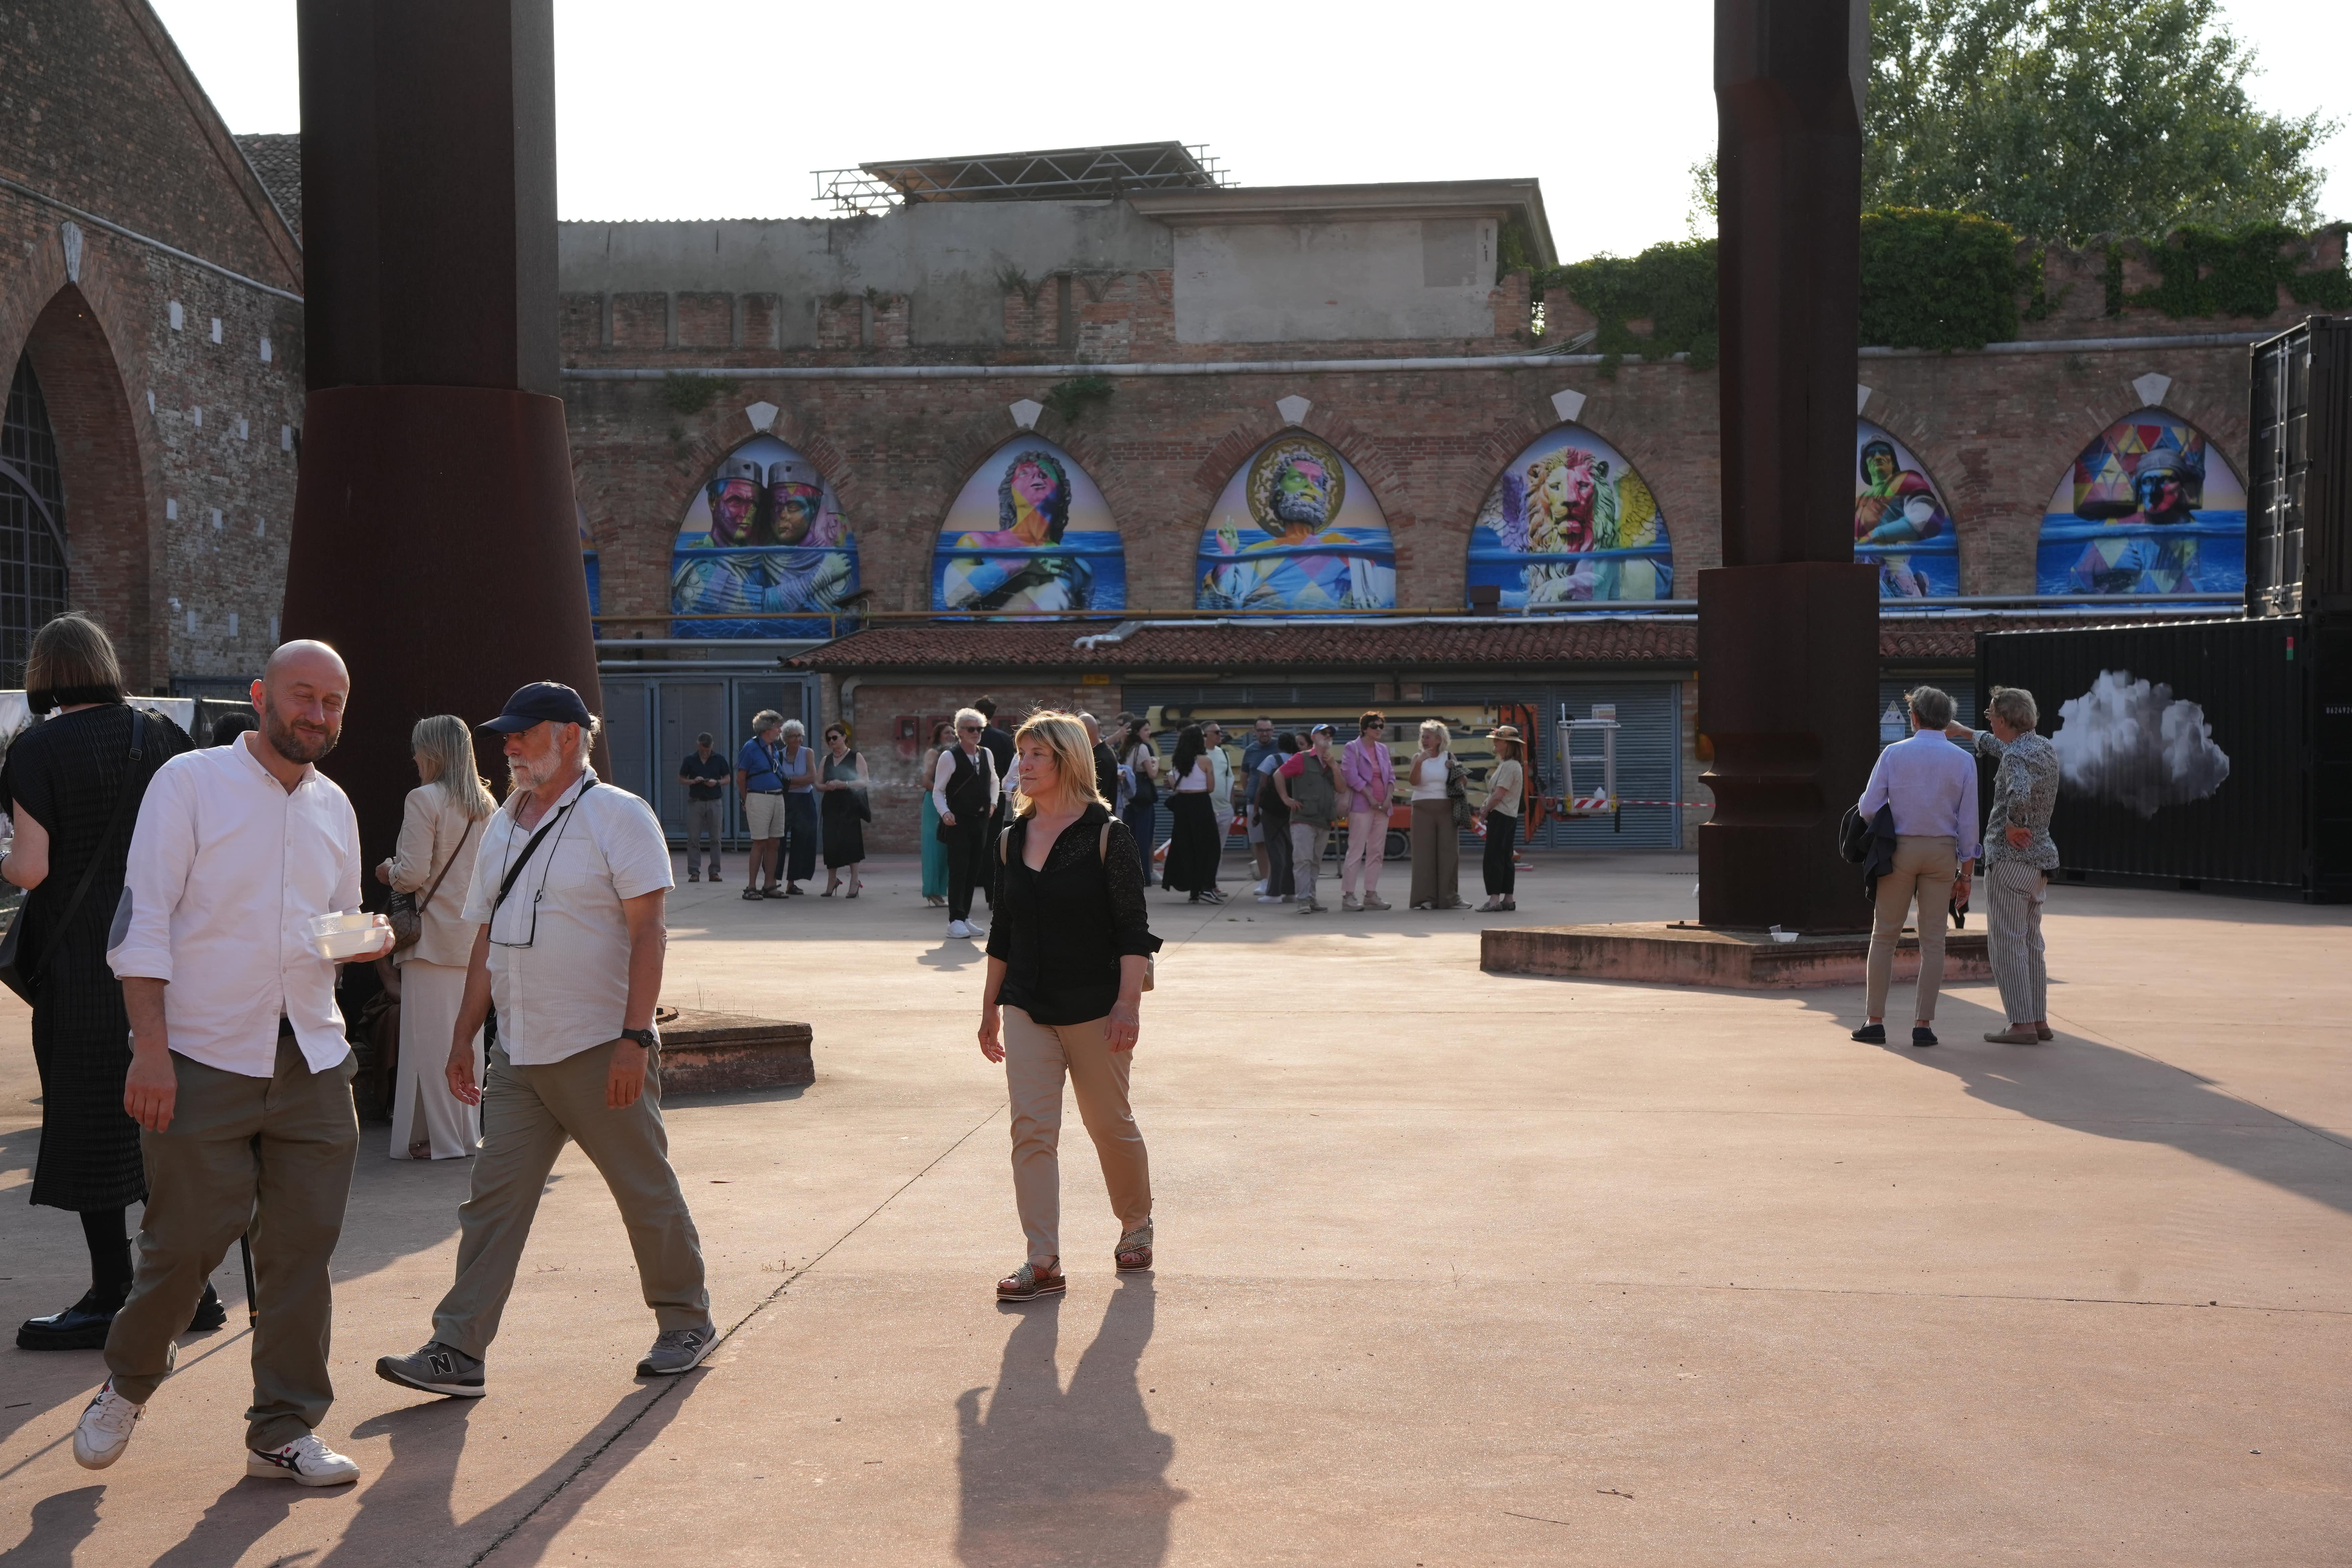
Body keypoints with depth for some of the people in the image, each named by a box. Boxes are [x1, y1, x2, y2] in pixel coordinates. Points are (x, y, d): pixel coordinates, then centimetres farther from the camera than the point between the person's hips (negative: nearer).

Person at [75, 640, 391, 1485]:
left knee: (303, 1249, 4)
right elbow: (143, 921, -8)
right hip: (205, 1061, -5)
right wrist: (150, 1048, -15)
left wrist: (366, 939, -2)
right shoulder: (190, 782, -4)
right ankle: (127, 1385, 27)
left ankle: (285, 1430, 15)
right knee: (185, 1243, -1)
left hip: (312, 1064, 5)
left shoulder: (334, 806, 14)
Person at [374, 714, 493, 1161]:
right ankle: (468, 1130, 17)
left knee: (430, 1037, -1)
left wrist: (388, 871, 6)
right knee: (466, 1034, 12)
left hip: (434, 932, -7)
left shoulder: (424, 800, -12)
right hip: (473, 934, 7)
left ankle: (438, 1136, 1)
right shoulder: (486, 805, 9)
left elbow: (413, 873, -16)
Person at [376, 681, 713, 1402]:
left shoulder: (618, 816, -8)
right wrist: (464, 1035, 14)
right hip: (517, 1055, 6)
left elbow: (647, 931, -14)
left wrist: (635, 1038, -21)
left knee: (647, 1193, 5)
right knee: (493, 1200, 1)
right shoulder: (503, 826, 13)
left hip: (601, 1052, -6)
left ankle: (686, 1322, 22)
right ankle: (457, 1353, 2)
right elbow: (487, 940, 18)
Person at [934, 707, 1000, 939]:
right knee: (958, 870, -9)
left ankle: (965, 918, 16)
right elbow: (938, 790, -6)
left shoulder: (986, 755, 10)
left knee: (974, 870, 9)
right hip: (959, 821, -6)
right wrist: (945, 813, -20)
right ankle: (955, 920, -8)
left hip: (981, 819, 6)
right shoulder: (949, 757, -7)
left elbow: (993, 781, 27)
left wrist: (992, 803, 14)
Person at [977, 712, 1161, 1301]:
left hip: (1094, 1007, -4)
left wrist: (1128, 1002, -18)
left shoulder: (1107, 836, -8)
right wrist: (990, 1007, 14)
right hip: (1027, 1008, 4)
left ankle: (1137, 1225, 33)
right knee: (1031, 1130, -5)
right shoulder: (1014, 838, 7)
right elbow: (1004, 930, 14)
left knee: (1110, 1125, 8)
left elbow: (1133, 930, -11)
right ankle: (1043, 1264, -4)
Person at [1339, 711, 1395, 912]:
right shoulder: (1353, 748, -3)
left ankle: (1371, 895, 12)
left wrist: (1389, 798, -2)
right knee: (1356, 851, -9)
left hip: (1382, 807, 7)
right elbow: (1352, 776, -12)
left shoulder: (1383, 749, 16)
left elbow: (1391, 775, 14)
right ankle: (1348, 895, -8)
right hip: (1362, 806, -7)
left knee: (1377, 852, 7)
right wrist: (1370, 797, -14)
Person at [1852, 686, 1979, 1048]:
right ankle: (1923, 1025, 1)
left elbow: (1868, 809, -6)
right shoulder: (1963, 761, -1)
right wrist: (1965, 873, 2)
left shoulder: (1893, 754, -4)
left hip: (1900, 849, -1)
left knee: (1884, 937, 7)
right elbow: (1968, 820, -3)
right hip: (1942, 852, 1)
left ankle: (1875, 1021, 4)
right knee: (1933, 941, 5)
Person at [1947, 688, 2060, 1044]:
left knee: (2006, 943, -5)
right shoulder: (2045, 749, 11)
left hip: (2010, 858, -9)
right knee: (2030, 944, 15)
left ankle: (2022, 1025, -6)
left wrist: (2012, 825, -21)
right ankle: (2040, 1021, 17)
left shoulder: (2016, 757, -18)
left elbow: (2019, 794, -39)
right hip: (2040, 858, 9)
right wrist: (1965, 733, 43)